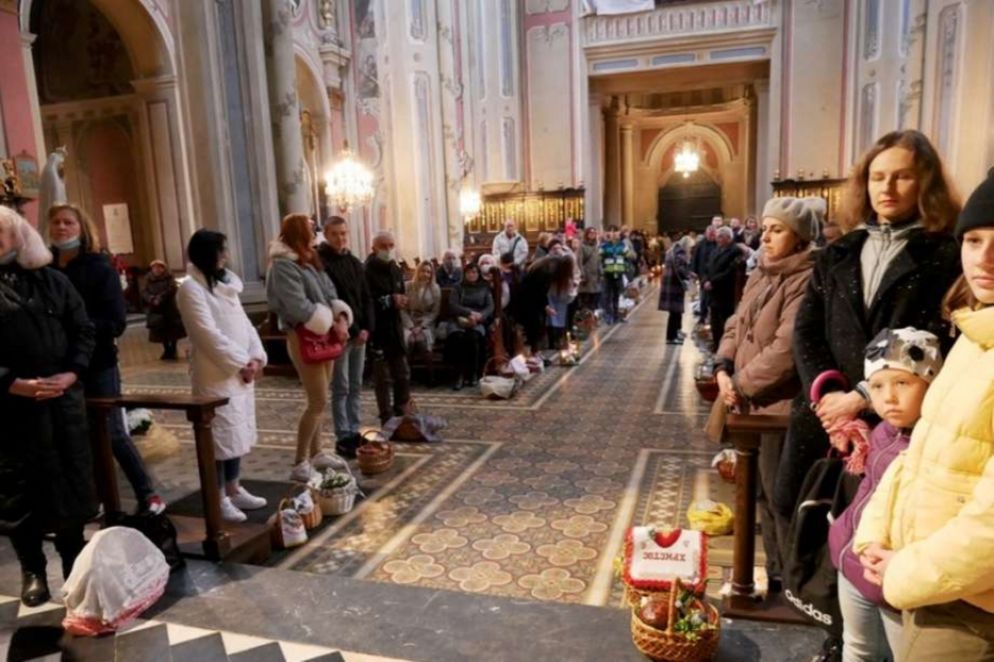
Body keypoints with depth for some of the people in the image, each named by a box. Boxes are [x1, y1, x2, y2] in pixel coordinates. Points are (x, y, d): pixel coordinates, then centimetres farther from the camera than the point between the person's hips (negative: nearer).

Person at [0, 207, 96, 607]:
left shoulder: (52, 281, 7)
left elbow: (84, 330, 5)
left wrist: (70, 374, -9)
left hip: (63, 399, 2)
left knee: (72, 481, 10)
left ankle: (73, 559, 28)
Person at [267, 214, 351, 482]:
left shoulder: (311, 261, 15)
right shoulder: (283, 265, -13)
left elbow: (330, 293, 11)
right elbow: (299, 307, -22)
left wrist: (340, 318, -7)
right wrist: (332, 325, -16)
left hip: (323, 335, 9)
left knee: (319, 400, 14)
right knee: (319, 401, -10)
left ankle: (316, 453, 25)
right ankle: (299, 464, -1)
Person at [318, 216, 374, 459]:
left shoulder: (355, 263, 13)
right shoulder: (320, 263, -8)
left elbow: (367, 298, 12)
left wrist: (366, 328, -3)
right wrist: (352, 331, -15)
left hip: (360, 333, 7)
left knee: (356, 387, 11)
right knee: (341, 389, -1)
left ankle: (354, 433, 19)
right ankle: (343, 438, 5)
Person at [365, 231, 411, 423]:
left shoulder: (396, 270, 12)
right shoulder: (367, 271, -14)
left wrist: (400, 301, -4)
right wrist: (389, 301, -19)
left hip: (395, 329, 7)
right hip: (377, 330, -7)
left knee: (403, 375, 13)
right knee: (383, 378, 2)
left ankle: (401, 415, 28)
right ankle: (387, 419, 13)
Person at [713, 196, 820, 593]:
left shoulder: (807, 281, -16)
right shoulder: (761, 275, 12)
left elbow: (786, 349, -23)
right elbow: (736, 326, 13)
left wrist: (740, 385, -15)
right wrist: (723, 368, -4)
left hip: (781, 405, -9)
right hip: (753, 404, 9)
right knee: (764, 494, 18)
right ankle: (776, 575, 35)